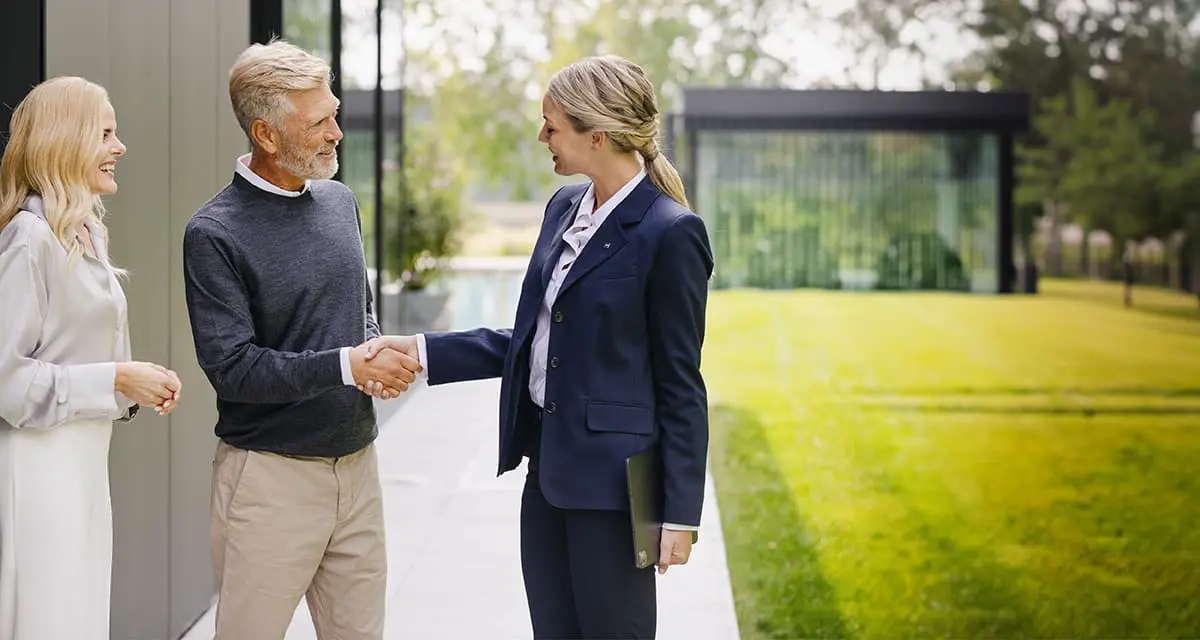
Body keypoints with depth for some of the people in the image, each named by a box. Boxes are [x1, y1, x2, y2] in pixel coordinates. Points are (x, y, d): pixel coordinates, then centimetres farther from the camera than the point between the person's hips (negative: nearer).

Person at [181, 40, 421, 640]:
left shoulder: (339, 202, 9)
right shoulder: (214, 233, -12)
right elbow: (231, 366, -17)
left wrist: (378, 352, -2)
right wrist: (347, 365, -20)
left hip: (356, 463, 6)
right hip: (270, 475, -6)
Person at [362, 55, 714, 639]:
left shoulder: (669, 234, -15)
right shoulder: (564, 208, 8)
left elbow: (681, 385, -12)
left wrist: (679, 513, -11)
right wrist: (421, 352, 3)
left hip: (611, 478, -8)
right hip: (549, 468, 8)